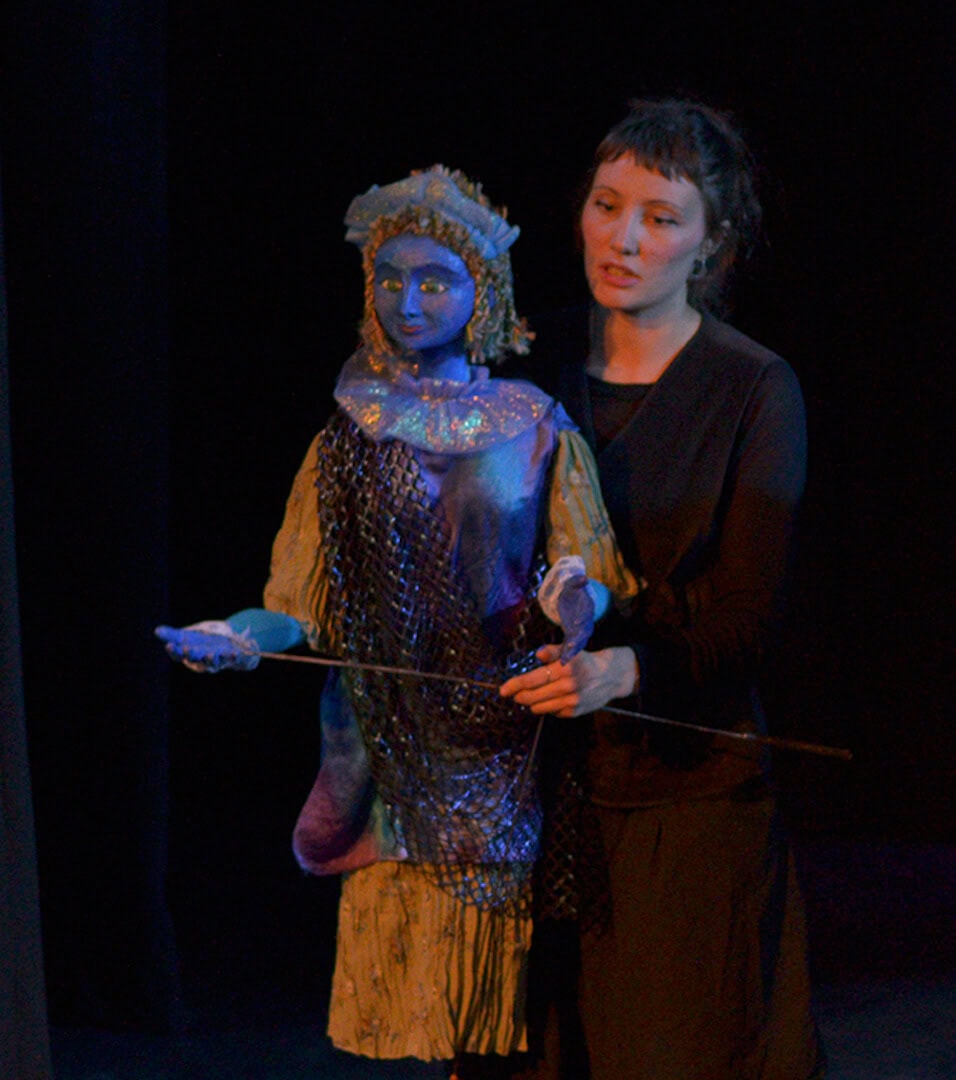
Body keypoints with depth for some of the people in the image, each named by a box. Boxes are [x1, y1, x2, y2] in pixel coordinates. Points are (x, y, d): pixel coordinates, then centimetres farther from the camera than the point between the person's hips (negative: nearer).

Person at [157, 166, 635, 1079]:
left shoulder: (535, 430, 2)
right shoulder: (351, 442, 4)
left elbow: (594, 579, 2)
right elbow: (310, 605, 3)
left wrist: (574, 599, -21)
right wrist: (239, 638, -16)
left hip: (510, 744, 0)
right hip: (402, 753, 1)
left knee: (507, 977, 1)